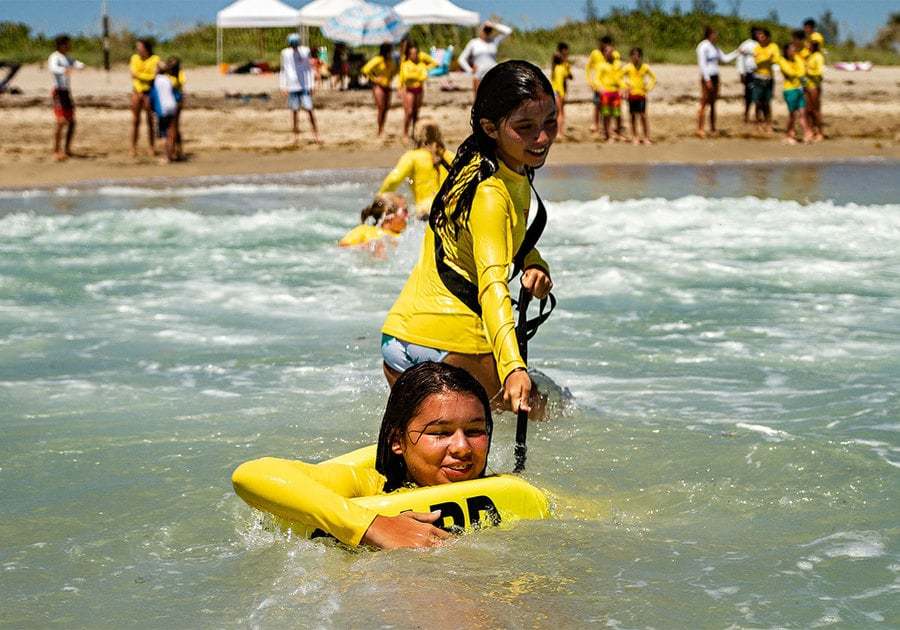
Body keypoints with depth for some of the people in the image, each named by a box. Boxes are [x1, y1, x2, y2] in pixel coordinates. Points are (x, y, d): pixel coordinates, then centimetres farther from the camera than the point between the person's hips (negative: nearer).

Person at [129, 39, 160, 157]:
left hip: (149, 93, -2)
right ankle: (133, 148, 3)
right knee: (135, 121, 0)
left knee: (150, 121, 1)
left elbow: (153, 76, -12)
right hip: (137, 92, 2)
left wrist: (138, 75, -12)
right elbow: (134, 74, -2)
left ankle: (152, 147, 8)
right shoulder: (134, 58, 7)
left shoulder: (155, 59, -3)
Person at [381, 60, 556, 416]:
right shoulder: (490, 193, -21)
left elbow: (509, 239, 24)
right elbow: (492, 282, -33)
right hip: (451, 344, -10)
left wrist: (535, 264, 0)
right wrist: (513, 367, -46)